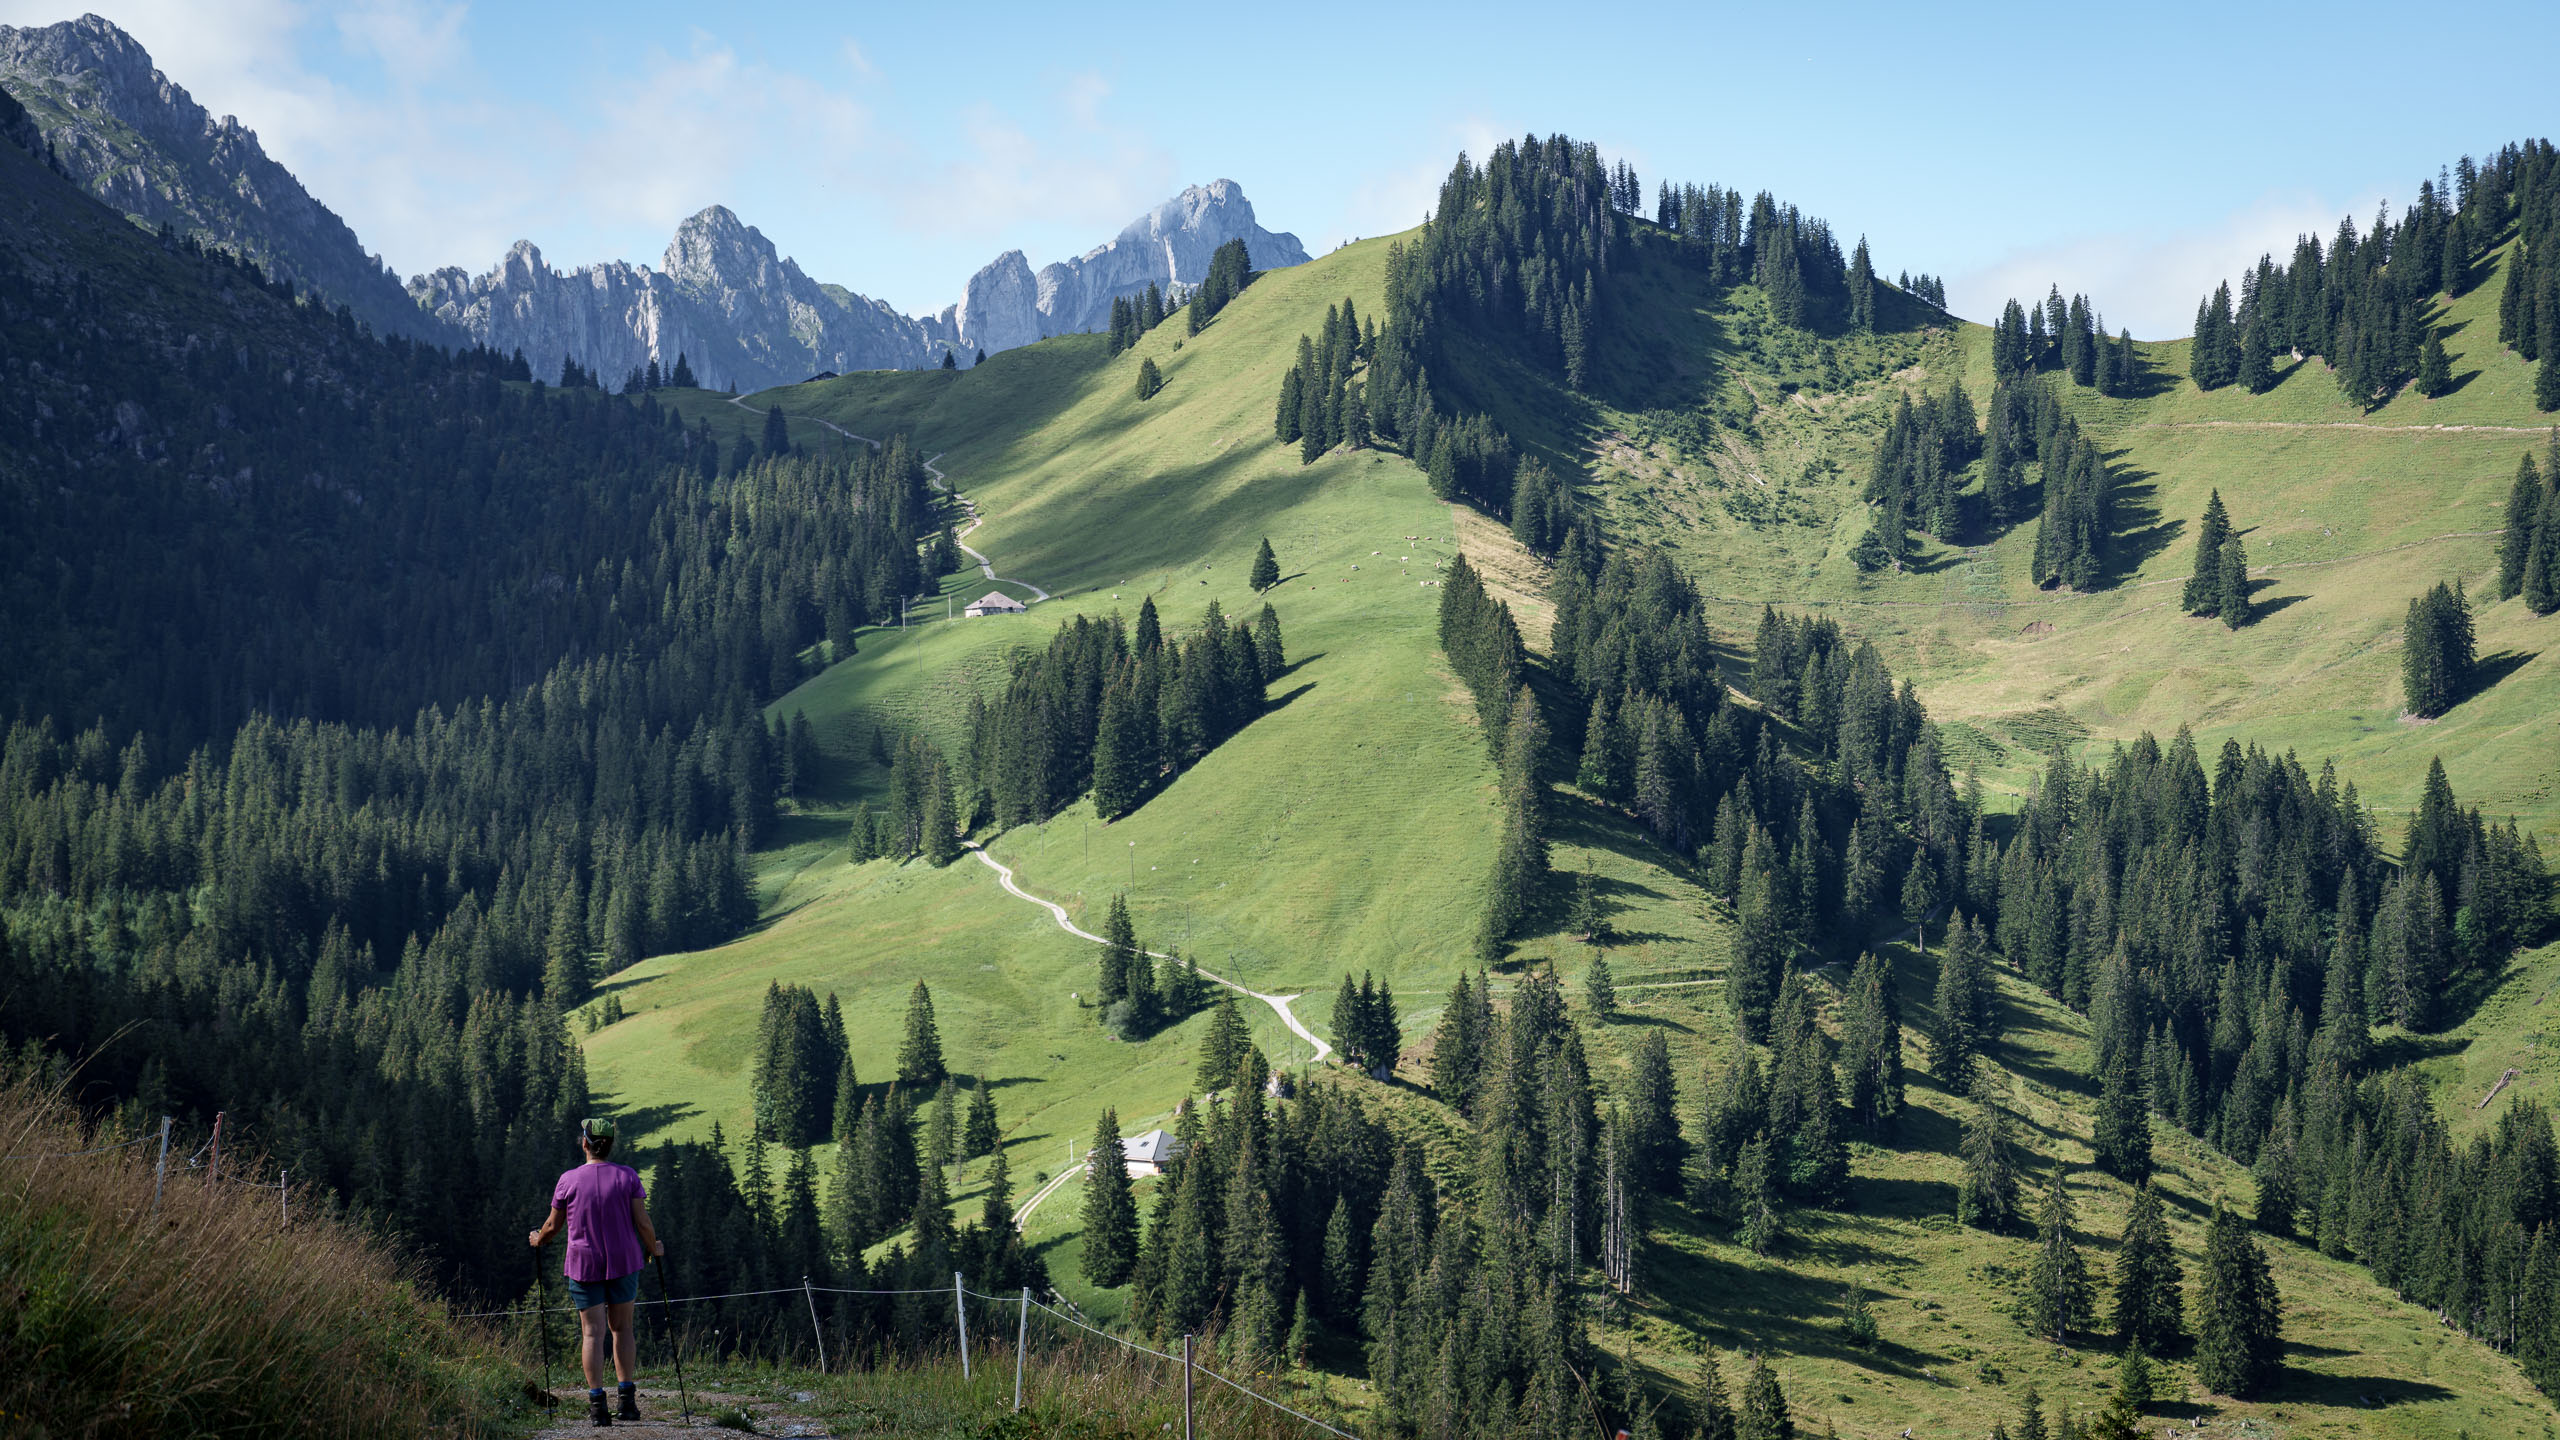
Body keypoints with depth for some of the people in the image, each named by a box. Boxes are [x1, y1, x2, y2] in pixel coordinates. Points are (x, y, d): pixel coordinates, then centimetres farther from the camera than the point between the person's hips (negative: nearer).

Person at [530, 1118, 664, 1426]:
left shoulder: (569, 1180, -5)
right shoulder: (627, 1176, -4)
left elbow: (553, 1225, 4)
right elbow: (642, 1222, -6)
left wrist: (538, 1240, 25)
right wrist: (653, 1248, 13)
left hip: (584, 1265, -1)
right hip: (624, 1262, 1)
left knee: (593, 1333, 1)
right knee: (621, 1328, 13)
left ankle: (597, 1404, -5)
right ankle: (627, 1398, 7)